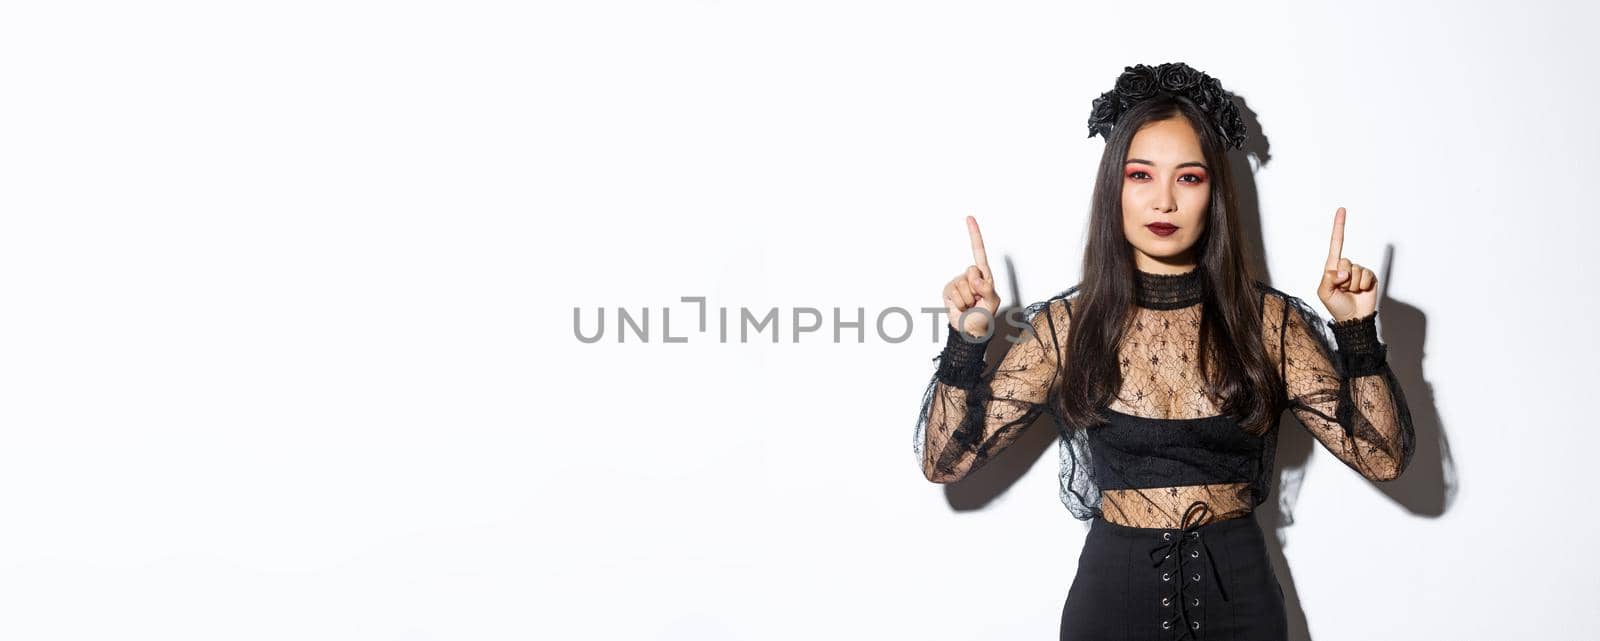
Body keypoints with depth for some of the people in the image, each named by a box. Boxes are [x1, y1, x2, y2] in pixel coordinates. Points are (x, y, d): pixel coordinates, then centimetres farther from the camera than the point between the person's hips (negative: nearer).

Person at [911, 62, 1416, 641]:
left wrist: (1356, 332, -15)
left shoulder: (1268, 321, -4)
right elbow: (945, 460, -7)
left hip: (1240, 595, 1)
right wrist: (966, 342, -19)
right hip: (1114, 592, -1)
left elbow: (1383, 457, -5)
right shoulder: (1067, 325, -5)